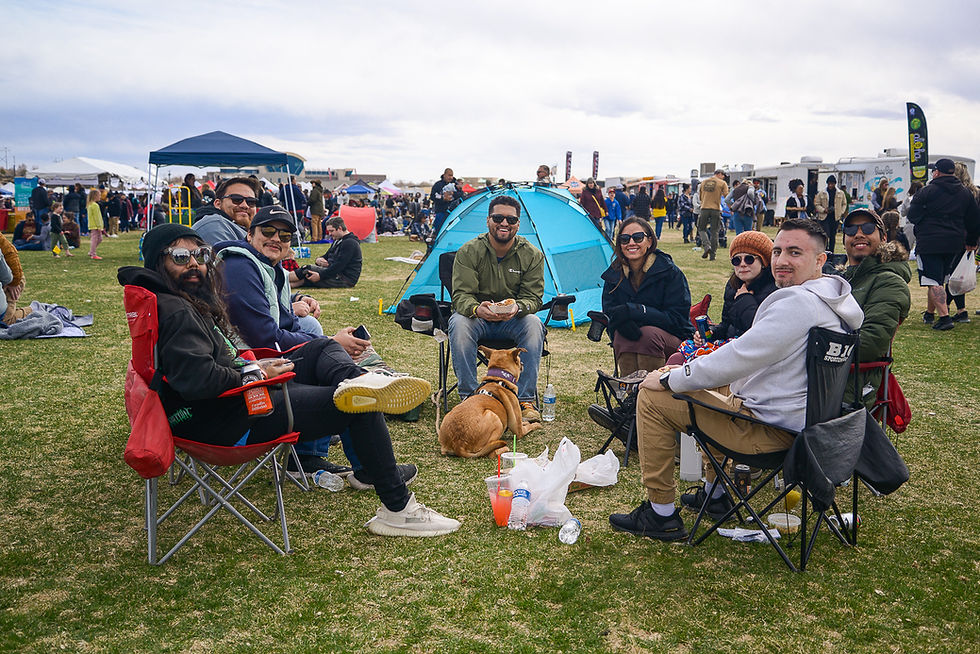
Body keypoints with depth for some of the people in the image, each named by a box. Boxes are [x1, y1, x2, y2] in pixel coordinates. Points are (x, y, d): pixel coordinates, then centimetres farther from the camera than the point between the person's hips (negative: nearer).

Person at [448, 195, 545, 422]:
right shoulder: (468, 252, -10)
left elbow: (533, 298, -9)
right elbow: (461, 295, -16)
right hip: (477, 318, -1)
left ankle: (525, 400, -22)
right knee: (459, 323, -34)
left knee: (533, 324, -31)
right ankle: (468, 397, -23)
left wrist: (517, 307, -35)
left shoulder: (532, 255, -6)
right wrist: (477, 309, -41)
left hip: (513, 320, 1)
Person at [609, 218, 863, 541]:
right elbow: (756, 351, 17)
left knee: (651, 396, -6)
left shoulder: (796, 302, -25)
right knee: (713, 385, 34)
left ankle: (661, 514, 5)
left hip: (772, 428, -11)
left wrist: (669, 379, -12)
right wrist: (690, 369, 12)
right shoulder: (833, 297, 9)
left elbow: (738, 359, -26)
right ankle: (713, 494, 36)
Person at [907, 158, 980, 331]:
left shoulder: (928, 191, -8)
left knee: (934, 282, -7)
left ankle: (945, 317, -18)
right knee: (939, 279, 19)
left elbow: (912, 216, -5)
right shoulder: (965, 193, 10)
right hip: (954, 244, 6)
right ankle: (930, 312, 31)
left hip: (929, 243, -6)